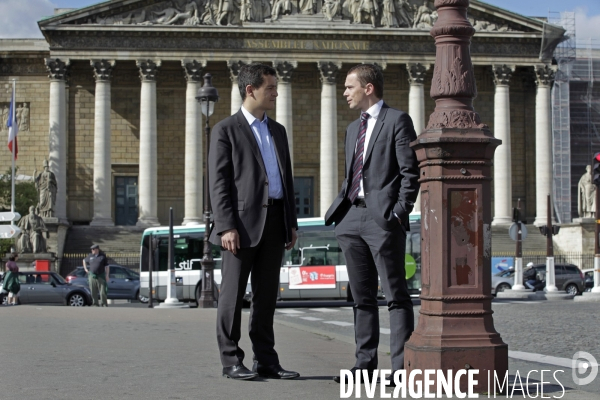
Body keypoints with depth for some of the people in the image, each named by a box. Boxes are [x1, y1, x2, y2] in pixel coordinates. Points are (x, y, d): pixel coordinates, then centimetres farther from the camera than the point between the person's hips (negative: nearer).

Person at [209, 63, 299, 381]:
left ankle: (266, 360, 12)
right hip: (243, 222, -6)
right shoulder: (226, 130, -1)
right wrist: (226, 226, -16)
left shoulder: (278, 131, 19)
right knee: (233, 294, -1)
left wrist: (291, 223, 13)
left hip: (274, 222, 6)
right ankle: (231, 361, 4)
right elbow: (218, 182, -7)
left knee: (266, 295, 8)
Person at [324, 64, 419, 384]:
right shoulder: (353, 128, 22)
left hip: (383, 218, -8)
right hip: (352, 217, 8)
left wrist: (400, 212, -15)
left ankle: (401, 367, -6)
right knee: (362, 297, 9)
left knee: (396, 295, -6)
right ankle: (365, 363, 14)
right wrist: (339, 208, 11)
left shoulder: (397, 120, -2)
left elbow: (410, 171, -8)